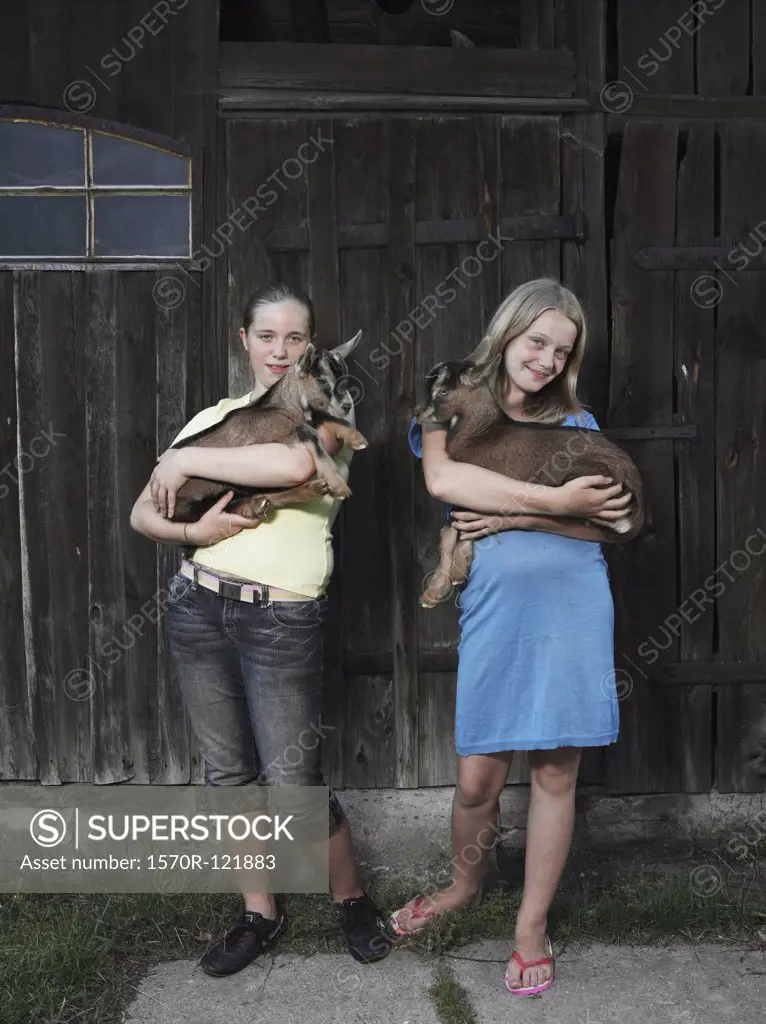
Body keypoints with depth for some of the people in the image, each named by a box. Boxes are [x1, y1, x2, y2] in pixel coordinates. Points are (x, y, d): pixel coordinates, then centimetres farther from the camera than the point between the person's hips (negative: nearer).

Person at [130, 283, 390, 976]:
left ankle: (351, 898, 27)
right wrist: (193, 533, -13)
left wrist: (183, 461, -15)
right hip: (199, 607, 5)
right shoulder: (215, 418, 12)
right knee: (229, 774, 13)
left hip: (283, 617, -4)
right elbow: (143, 513, 9)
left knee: (293, 782, -1)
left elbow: (296, 462, -25)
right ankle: (260, 913, 32)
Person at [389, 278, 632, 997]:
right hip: (495, 610, -2)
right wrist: (553, 502, -19)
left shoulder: (576, 425, 12)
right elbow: (441, 479, -18)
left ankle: (532, 925, 26)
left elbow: (605, 522, 1)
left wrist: (511, 518, -13)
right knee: (477, 778, 4)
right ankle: (465, 886, 35)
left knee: (556, 773, 8)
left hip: (574, 608, 2)